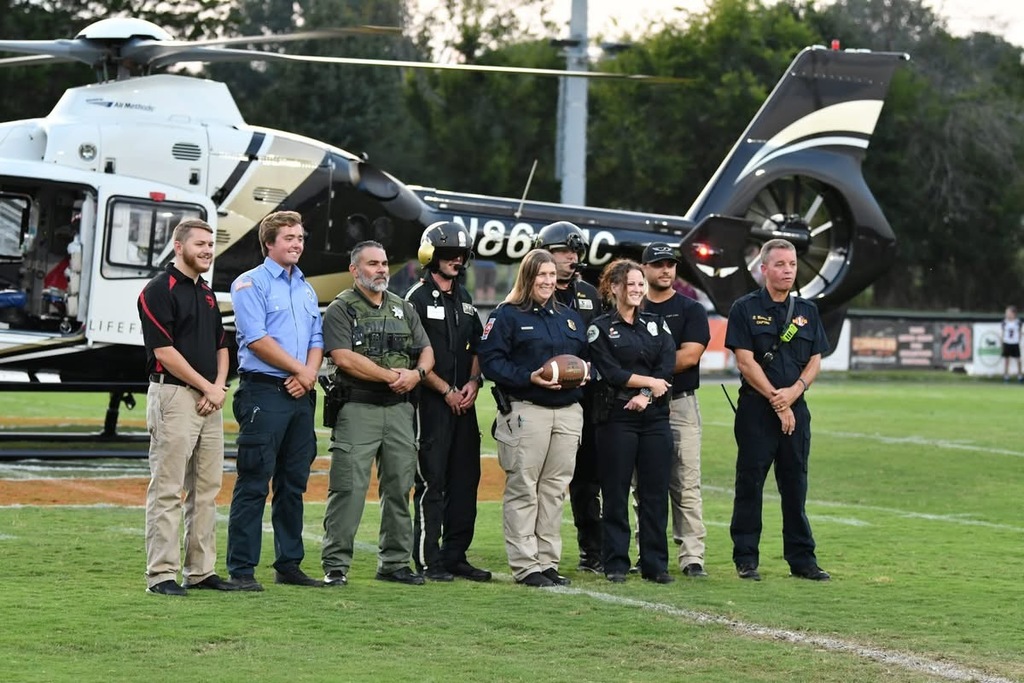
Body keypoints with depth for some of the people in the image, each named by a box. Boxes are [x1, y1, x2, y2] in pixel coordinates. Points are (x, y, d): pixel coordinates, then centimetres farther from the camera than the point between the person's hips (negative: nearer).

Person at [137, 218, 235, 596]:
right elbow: (164, 351, -15)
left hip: (209, 401, 9)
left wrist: (220, 386, 2)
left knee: (206, 489, 9)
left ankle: (201, 569, 15)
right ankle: (162, 574, -5)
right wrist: (207, 387, -11)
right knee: (167, 490, -7)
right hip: (173, 395, -8)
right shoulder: (159, 290, -8)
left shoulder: (206, 293, 18)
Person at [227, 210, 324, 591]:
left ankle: (289, 564, 17)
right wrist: (299, 369, -9)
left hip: (301, 395, 7)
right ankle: (241, 569, -6)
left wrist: (309, 375, -4)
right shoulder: (251, 284, -4)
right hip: (263, 392, -7)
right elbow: (256, 339, -13)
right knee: (254, 484, -8)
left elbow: (317, 339, 15)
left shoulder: (306, 289, 19)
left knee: (294, 484, 10)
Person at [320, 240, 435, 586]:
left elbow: (426, 350, 16)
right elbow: (344, 357, -13)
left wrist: (417, 373, -7)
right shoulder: (341, 309, -1)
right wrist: (390, 376, -12)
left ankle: (395, 563, 14)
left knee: (399, 487, 7)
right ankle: (335, 565, -5)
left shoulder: (403, 308, 17)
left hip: (400, 408, 5)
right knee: (349, 487, -9)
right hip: (357, 409, -5)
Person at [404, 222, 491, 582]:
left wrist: (473, 382, 3)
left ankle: (455, 556, 15)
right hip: (431, 401, -7)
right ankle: (429, 561, -1)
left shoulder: (464, 299, 17)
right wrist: (446, 391, -11)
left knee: (466, 479, 7)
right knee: (432, 481, -5)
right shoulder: (418, 298, -6)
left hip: (463, 400, 7)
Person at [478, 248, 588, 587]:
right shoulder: (506, 315, -1)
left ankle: (548, 562, 13)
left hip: (568, 410, 6)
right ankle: (525, 566, -2)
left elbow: (585, 357, 22)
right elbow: (490, 360, -9)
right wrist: (529, 378, -19)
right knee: (523, 489, -5)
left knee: (554, 489, 7)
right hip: (525, 410, -6)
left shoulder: (570, 317, 19)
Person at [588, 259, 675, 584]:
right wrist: (650, 382, -7)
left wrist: (645, 395, -13)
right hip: (617, 419, -3)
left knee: (655, 493, 3)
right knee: (616, 493, -1)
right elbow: (609, 372, -9)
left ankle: (655, 564, 8)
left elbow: (667, 367, 1)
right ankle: (616, 564, 5)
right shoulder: (600, 328, 2)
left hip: (655, 416, 3)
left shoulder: (656, 324, 13)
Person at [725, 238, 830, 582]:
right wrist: (776, 400, -12)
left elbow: (815, 361, 10)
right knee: (750, 484, -1)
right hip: (756, 409, -4)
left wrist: (793, 392, -8)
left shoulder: (807, 311, 12)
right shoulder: (745, 308, -2)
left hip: (796, 409, 4)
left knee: (796, 485, 6)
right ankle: (745, 559, 4)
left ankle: (802, 559, 11)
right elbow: (745, 361, -8)